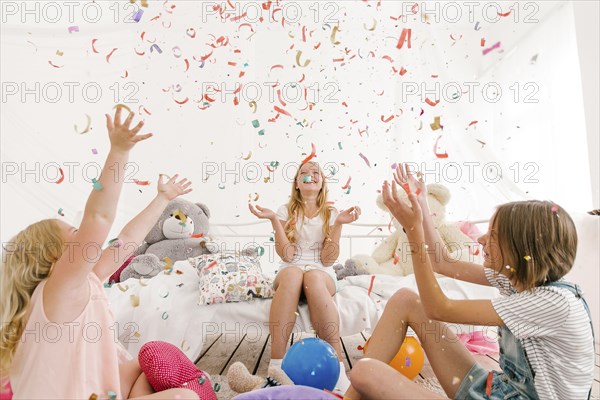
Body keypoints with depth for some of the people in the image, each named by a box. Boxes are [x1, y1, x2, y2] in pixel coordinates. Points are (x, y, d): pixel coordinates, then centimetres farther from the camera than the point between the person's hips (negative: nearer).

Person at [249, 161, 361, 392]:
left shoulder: (331, 214, 7)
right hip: (290, 271, 0)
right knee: (293, 273, -36)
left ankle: (338, 367, -34)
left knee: (313, 277, -36)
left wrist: (339, 224, -13)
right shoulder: (285, 211, 7)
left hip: (322, 274, 0)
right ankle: (276, 366, -38)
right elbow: (287, 255, -7)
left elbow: (328, 260, -5)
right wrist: (273, 219, -14)